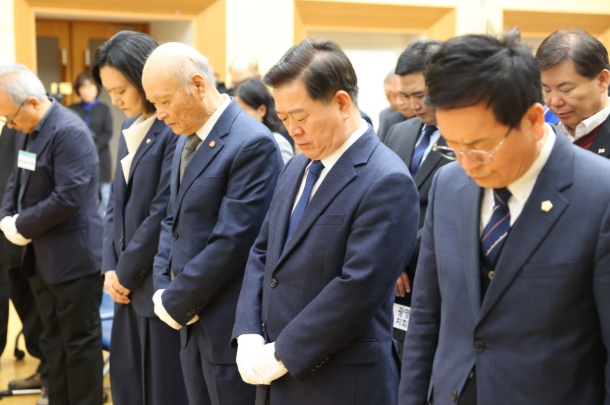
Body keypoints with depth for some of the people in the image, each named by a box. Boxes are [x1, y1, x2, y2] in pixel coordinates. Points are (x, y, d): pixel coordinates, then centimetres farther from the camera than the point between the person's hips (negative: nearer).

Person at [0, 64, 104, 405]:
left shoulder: (70, 132, -19)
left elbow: (69, 197, -25)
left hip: (73, 256, -9)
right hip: (41, 256, 9)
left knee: (80, 341, 3)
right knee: (54, 339, 17)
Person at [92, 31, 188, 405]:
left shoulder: (176, 130, -17)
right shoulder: (130, 128, 11)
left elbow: (164, 213, -19)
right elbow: (117, 202, 14)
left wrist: (127, 273, -9)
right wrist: (110, 267, 2)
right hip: (129, 281, 8)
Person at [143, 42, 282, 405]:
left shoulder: (252, 143, -19)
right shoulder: (188, 138, 10)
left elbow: (232, 241, -22)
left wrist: (176, 302, -13)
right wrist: (163, 288, 0)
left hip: (229, 324, -8)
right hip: (194, 319, 8)